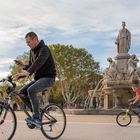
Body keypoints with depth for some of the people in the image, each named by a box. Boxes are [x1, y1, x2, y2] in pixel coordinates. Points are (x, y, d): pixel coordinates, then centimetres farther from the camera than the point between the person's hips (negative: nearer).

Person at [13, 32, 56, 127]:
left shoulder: (44, 49, -16)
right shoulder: (32, 51, 12)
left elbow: (39, 62, -35)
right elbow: (31, 66, 16)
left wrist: (27, 72, -50)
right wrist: (23, 66, -7)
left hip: (48, 78, -9)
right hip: (38, 78, 9)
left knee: (31, 90, -31)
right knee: (22, 93, -5)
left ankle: (37, 118, -23)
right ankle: (37, 112, 6)